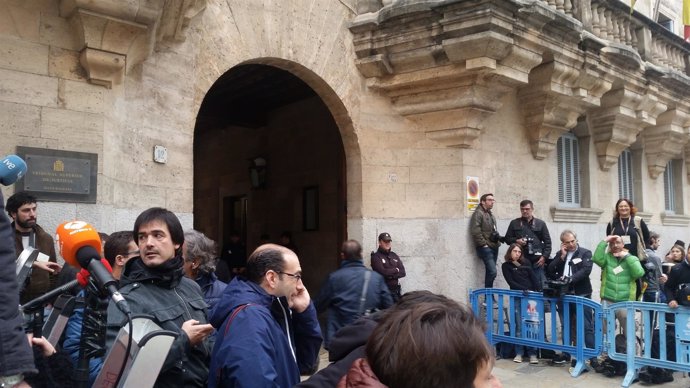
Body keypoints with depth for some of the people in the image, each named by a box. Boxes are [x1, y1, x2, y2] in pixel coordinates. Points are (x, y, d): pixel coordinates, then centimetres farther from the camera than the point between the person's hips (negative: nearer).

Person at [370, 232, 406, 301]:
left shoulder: (394, 255, 12)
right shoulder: (376, 256, -5)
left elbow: (403, 272, 6)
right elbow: (382, 272, -18)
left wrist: (391, 275, -11)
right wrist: (396, 270, -2)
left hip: (396, 290, 6)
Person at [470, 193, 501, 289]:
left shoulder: (490, 214, 21)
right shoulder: (478, 213, -8)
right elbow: (475, 231, -16)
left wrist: (498, 241, 14)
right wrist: (484, 244, -16)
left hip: (494, 247, 9)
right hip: (485, 248, -9)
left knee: (490, 272, 9)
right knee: (493, 272, -15)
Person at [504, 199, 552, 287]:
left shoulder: (540, 224, 12)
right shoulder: (514, 223, 13)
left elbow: (547, 242, 9)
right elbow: (507, 238, 14)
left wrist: (544, 256, -2)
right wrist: (516, 241, -6)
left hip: (537, 260, 0)